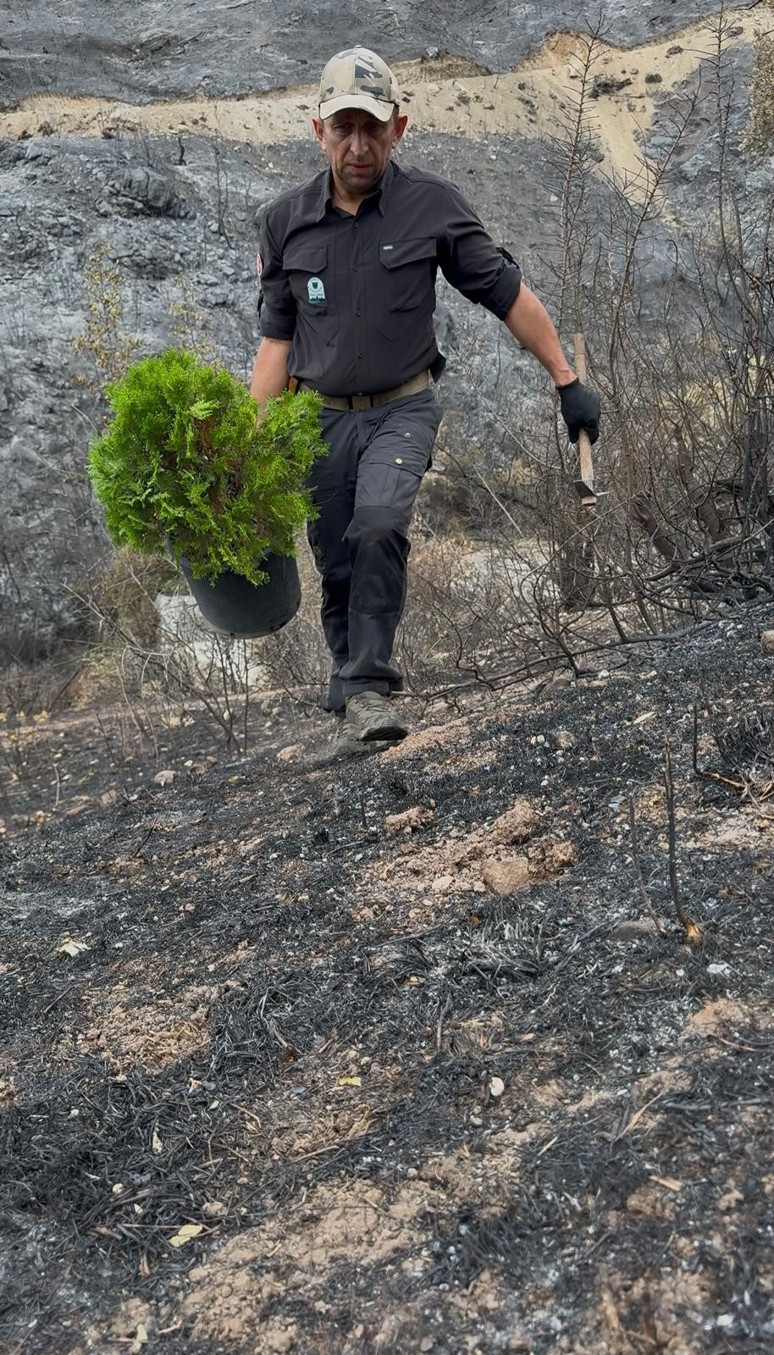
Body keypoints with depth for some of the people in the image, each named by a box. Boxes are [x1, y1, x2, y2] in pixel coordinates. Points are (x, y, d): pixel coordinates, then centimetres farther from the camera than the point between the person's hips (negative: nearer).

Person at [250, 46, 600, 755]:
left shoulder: (433, 204, -7)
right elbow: (277, 341, 7)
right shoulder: (287, 221, 1)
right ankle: (351, 682, 31)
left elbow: (509, 294, 0)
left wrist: (569, 382, -1)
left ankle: (367, 686, -19)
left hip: (402, 410, -3)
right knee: (338, 568, 8)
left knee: (379, 524, -28)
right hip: (321, 418, 3)